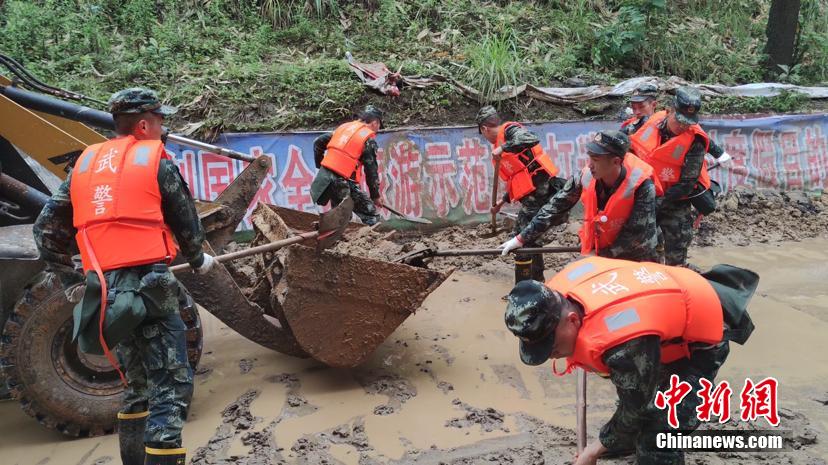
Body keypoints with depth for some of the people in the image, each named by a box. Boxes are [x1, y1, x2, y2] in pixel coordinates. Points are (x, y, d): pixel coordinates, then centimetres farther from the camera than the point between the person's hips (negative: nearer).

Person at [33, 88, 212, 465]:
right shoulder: (157, 162, 0)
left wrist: (69, 281, 22)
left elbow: (46, 227, 15)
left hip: (104, 289, 7)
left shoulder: (85, 164, 15)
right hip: (148, 285, -7)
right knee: (170, 388, -4)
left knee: (137, 386, 22)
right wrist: (198, 261, 25)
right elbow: (187, 224, 7)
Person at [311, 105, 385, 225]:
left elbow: (318, 143, 17)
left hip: (324, 175, 7)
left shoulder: (344, 127, 15)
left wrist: (320, 165, 25)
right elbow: (371, 171, -3)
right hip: (343, 181, -7)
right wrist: (376, 196, 6)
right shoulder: (369, 140, -3)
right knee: (371, 216, -1)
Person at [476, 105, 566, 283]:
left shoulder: (509, 130, -7)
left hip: (539, 196, -10)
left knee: (522, 244, -7)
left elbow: (532, 140, -30)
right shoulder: (502, 140, 21)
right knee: (527, 241, 21)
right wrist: (503, 201, 32)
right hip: (532, 199, 10)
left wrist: (503, 148, -27)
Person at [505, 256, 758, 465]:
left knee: (658, 435, -15)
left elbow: (638, 404, -26)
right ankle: (626, 440, 56)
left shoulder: (623, 341, -44)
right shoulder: (557, 292, -22)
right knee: (630, 387, 30)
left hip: (700, 337, -8)